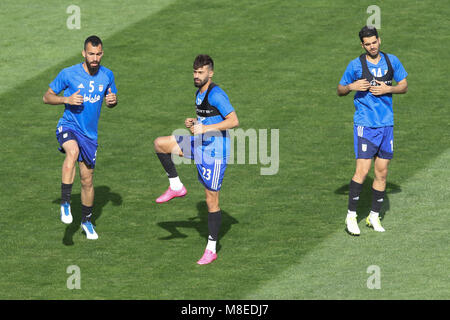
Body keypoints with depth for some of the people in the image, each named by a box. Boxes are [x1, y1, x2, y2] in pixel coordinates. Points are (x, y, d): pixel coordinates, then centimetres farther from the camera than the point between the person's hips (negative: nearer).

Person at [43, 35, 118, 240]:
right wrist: (67, 100, -19)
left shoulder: (107, 75, 2)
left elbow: (110, 102, 17)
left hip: (89, 133, 4)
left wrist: (112, 101, -8)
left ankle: (86, 221, 30)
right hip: (68, 127, -4)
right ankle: (65, 203, -34)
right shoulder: (68, 74, -9)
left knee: (87, 179, 9)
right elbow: (47, 97, -1)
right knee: (72, 151, -37)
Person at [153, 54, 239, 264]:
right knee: (160, 144, -1)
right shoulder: (199, 93, 11)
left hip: (214, 152, -9)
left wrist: (205, 128, -24)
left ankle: (211, 250, 5)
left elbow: (234, 121, -22)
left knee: (211, 199, -3)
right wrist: (193, 122, 5)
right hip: (199, 145, 9)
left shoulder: (216, 95, -17)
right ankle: (176, 186, 8)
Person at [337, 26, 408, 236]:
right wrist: (351, 87, -17)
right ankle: (351, 216, -2)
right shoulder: (356, 65, -4)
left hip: (386, 124, 4)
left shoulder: (391, 61, 5)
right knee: (362, 171, -12)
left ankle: (374, 216, 18)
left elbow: (404, 86, 12)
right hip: (365, 124, -4)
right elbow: (340, 90, 5)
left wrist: (388, 89, -7)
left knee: (382, 173, 7)